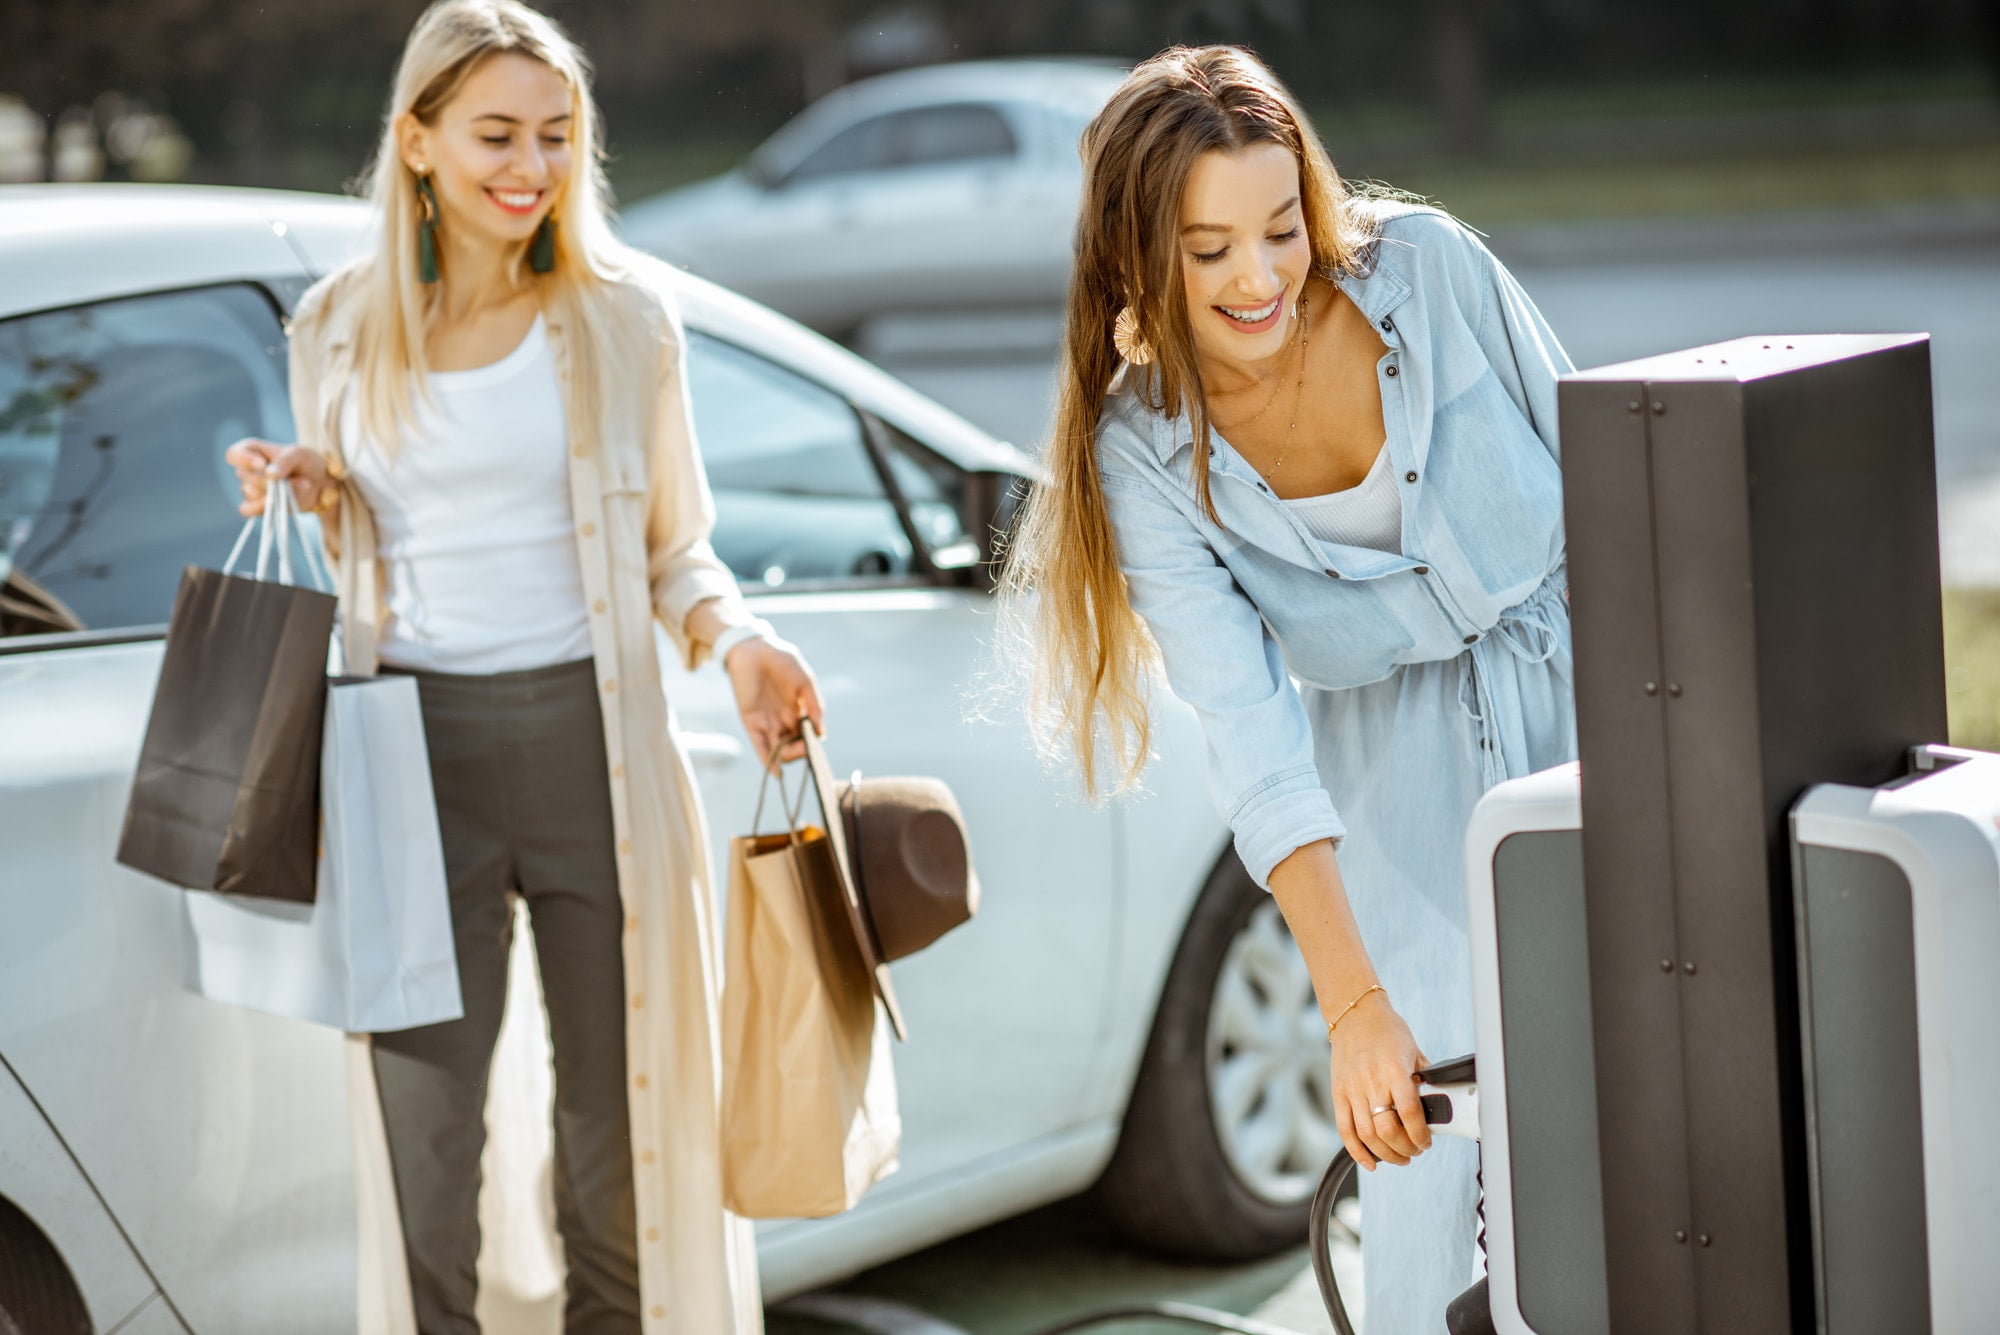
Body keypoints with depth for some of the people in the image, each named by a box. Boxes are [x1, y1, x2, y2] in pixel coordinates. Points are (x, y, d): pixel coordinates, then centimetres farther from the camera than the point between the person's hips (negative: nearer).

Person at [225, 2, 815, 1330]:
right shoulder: (340, 323, 7)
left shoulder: (622, 311, 2)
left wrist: (738, 642, -11)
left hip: (588, 735, -1)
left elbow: (674, 547, 8)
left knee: (617, 1115, 6)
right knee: (423, 1118, 1)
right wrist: (301, 501, -2)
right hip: (415, 744, 1)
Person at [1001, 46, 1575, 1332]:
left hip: (1580, 684, 0)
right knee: (1429, 1122, -8)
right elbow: (1250, 733, -23)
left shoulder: (1426, 267, -15)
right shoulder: (1147, 451, -16)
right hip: (1409, 767, 0)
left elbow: (1585, 467, -2)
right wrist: (1354, 1004, -31)